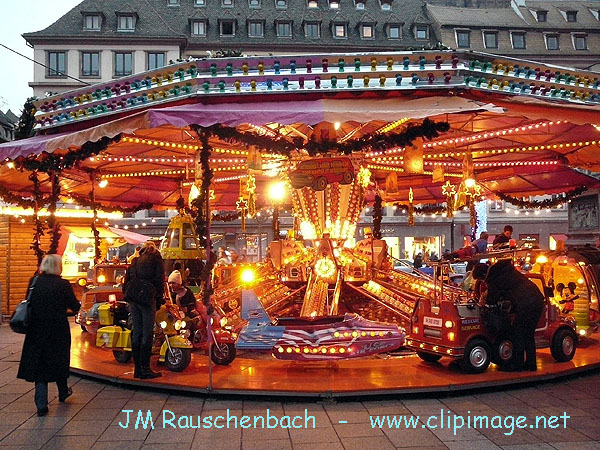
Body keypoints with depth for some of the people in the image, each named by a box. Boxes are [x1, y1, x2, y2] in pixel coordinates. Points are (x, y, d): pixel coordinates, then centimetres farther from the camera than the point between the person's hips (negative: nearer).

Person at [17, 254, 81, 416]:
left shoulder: (34, 282, -2)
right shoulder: (63, 285, -13)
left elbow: (29, 303, 7)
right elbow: (75, 307, -7)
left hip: (36, 330, 2)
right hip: (58, 330, -2)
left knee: (38, 363, 8)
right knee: (59, 360, 17)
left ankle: (41, 404, 6)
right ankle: (63, 392, 37)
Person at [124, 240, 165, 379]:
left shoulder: (134, 261, 18)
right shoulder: (157, 261, 3)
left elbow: (126, 281, 16)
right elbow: (160, 281, -4)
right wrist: (159, 300, 2)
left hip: (133, 300, 6)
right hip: (147, 299, -6)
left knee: (136, 333, 10)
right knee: (147, 334, -3)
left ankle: (137, 368, 15)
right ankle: (145, 369, -2)